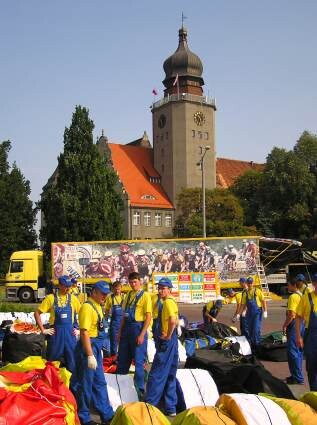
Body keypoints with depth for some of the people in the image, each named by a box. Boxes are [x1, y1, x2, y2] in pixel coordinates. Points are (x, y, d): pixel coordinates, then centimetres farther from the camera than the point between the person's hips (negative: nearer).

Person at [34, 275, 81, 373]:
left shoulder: (73, 299, 4)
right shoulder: (51, 298, -4)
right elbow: (37, 313, -2)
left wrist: (79, 330, 5)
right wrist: (43, 330, -5)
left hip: (70, 333, 2)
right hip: (55, 333, -2)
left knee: (72, 361, 6)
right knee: (52, 361, 7)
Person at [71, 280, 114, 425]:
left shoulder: (98, 306, 11)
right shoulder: (87, 307, -18)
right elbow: (84, 333, -23)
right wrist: (90, 355, -25)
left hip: (97, 347, 10)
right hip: (88, 347, -10)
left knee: (100, 383, 16)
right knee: (85, 383, 3)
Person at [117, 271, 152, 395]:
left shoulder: (145, 295, -8)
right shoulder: (128, 295, 11)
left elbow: (148, 317, -12)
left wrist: (142, 334, -17)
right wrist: (121, 331, 13)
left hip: (138, 328, -6)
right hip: (127, 328, 6)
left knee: (138, 361, 1)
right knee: (122, 359, 14)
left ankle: (140, 388, 12)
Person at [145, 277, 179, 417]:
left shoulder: (168, 302, -16)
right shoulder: (170, 302, 15)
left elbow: (172, 321, -32)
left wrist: (168, 336, -20)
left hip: (167, 342, -10)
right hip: (170, 342, 10)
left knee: (156, 374, -4)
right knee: (169, 376, 13)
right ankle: (170, 408, 19)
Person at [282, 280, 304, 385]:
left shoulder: (293, 296, -16)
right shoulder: (302, 296, 12)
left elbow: (291, 314, -21)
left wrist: (285, 325, -14)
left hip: (294, 324, -10)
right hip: (302, 324, 10)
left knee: (293, 351, -5)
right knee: (298, 351, 15)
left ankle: (298, 378, -4)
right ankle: (297, 375, 23)